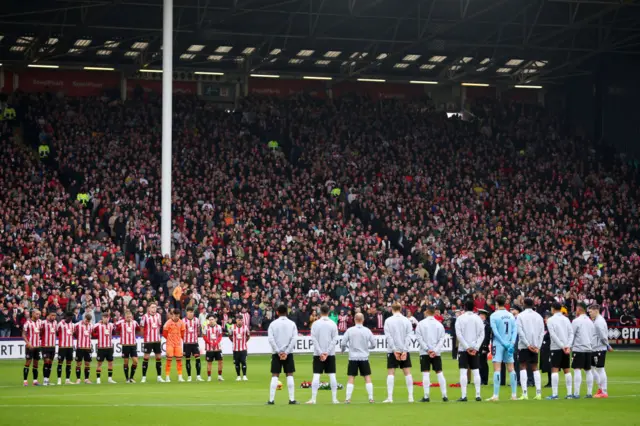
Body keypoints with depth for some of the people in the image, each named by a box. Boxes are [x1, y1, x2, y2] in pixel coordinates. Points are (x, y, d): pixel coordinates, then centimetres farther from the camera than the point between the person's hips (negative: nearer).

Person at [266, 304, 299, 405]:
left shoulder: (273, 324, 0)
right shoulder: (292, 324, 2)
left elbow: (271, 339, -8)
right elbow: (294, 339, -7)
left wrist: (278, 352, -8)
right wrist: (286, 352, -9)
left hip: (276, 353, 0)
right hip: (288, 353, 0)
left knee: (275, 376, 2)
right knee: (290, 375, 4)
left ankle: (271, 400, -3)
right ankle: (292, 399, 0)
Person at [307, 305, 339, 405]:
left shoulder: (315, 324, -2)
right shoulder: (333, 324, 1)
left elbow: (314, 339, -6)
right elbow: (334, 339, -4)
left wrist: (321, 353, -7)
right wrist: (327, 353, -6)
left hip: (318, 354, -1)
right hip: (330, 354, 1)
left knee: (316, 376, -1)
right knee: (332, 375, 4)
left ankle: (313, 399, -6)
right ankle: (334, 398, 3)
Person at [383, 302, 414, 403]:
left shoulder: (388, 321, -2)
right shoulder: (406, 320, 3)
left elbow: (388, 337, -8)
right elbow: (408, 336, -3)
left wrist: (394, 350, -10)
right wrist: (405, 351, -7)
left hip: (392, 350, -2)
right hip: (404, 350, 2)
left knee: (391, 373, -1)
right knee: (407, 372, 5)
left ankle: (390, 397, -8)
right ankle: (411, 396, 3)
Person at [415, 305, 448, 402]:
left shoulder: (421, 324, -2)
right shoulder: (439, 324, 5)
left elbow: (419, 338, -8)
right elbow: (442, 339, -1)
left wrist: (427, 349, -9)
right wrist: (435, 351, -7)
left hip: (424, 352, -2)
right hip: (436, 353, 2)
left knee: (426, 374, -3)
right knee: (439, 373, 6)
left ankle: (426, 396, -7)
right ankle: (444, 395, 3)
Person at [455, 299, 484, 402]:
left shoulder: (460, 318, -3)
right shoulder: (478, 318, 5)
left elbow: (459, 334, -10)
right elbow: (482, 335, -1)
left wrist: (467, 347, -10)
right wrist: (475, 347, -5)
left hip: (463, 348, -3)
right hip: (475, 348, 3)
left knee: (463, 372, -4)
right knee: (476, 372, 6)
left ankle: (463, 395, -10)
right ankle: (478, 395, 3)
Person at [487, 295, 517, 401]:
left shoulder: (494, 315, -5)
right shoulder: (511, 315, 7)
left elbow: (495, 332, -12)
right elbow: (515, 330, 1)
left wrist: (504, 343, -10)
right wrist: (511, 344, -5)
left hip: (498, 344, -4)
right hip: (509, 345, 4)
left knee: (497, 369, -6)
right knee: (511, 369, 10)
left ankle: (496, 395, -12)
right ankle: (514, 395, 9)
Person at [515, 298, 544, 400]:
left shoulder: (520, 316, -2)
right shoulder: (538, 316, 8)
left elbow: (520, 332, -10)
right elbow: (542, 333, 3)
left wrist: (528, 345, -10)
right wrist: (537, 346, 0)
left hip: (524, 346, -3)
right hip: (536, 346, 3)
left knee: (523, 367, 0)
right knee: (535, 368, 11)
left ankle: (524, 393, -10)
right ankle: (538, 393, 4)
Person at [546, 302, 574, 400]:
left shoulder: (550, 320, -5)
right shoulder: (566, 319, 9)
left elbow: (553, 335, -13)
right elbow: (571, 333, 2)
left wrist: (562, 346, -13)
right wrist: (568, 346, -5)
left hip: (556, 348, -5)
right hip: (566, 348, 5)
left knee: (554, 370, -5)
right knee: (567, 370, 9)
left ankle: (554, 394, -12)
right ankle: (569, 393, 8)